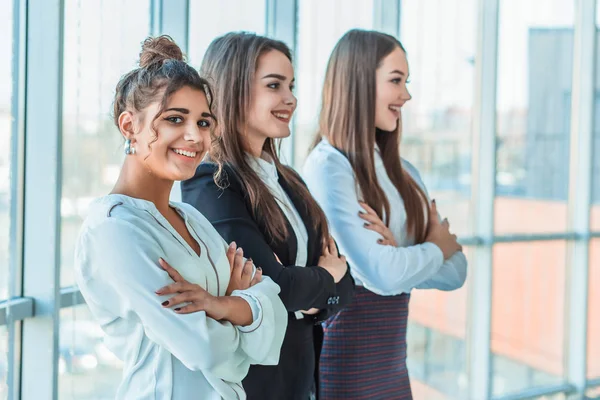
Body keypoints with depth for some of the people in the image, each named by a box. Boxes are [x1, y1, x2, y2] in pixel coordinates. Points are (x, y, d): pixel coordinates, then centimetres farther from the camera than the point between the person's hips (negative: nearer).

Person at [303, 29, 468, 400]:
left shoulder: (404, 174, 9)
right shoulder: (328, 168, -15)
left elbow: (455, 271, 4)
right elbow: (383, 275, -22)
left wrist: (403, 256, -15)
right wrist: (435, 249, -3)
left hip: (392, 363, 7)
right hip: (344, 359, -7)